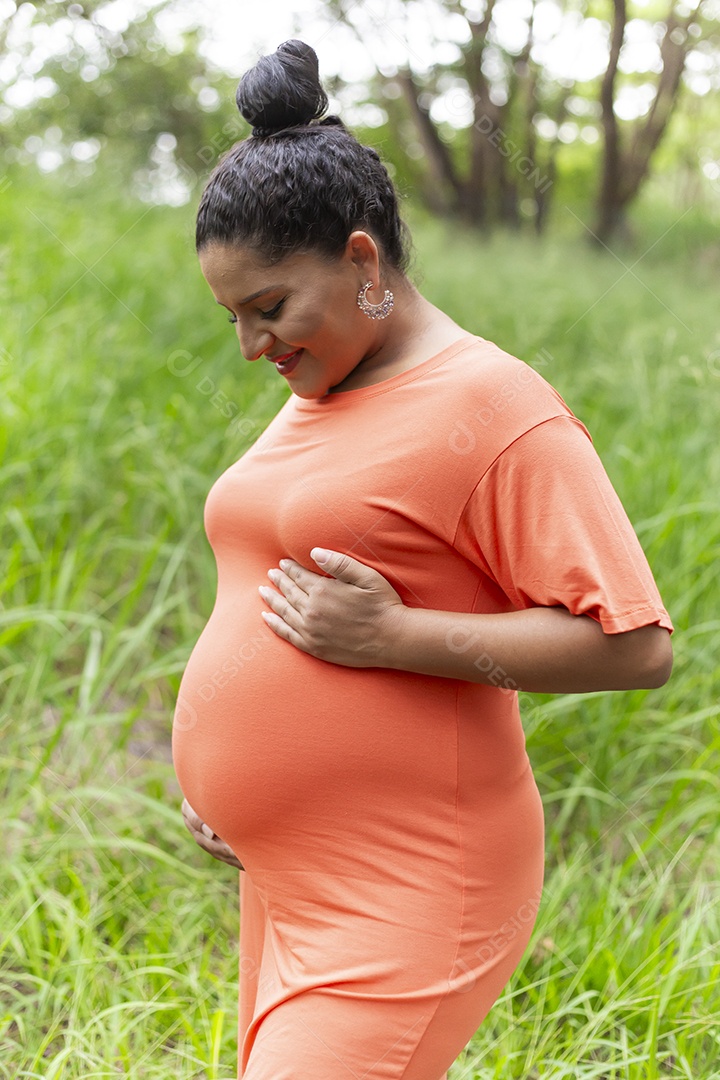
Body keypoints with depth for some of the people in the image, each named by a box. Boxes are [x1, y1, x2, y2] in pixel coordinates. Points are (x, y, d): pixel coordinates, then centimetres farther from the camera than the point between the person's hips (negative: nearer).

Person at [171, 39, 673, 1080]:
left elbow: (635, 643, -19)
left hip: (408, 900, -9)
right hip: (291, 874, 9)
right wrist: (231, 763, 12)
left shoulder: (494, 410, -15)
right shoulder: (320, 398, 12)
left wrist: (389, 636, -23)